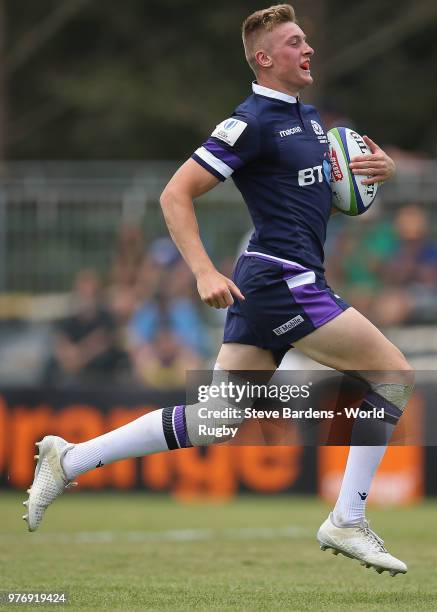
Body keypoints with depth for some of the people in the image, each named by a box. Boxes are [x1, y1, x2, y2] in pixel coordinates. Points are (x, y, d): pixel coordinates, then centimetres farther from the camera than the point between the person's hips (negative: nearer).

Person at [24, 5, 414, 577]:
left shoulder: (307, 115, 17)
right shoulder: (252, 122, -11)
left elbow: (344, 168, 33)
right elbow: (175, 194, -13)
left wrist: (380, 165, 8)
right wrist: (205, 272, -22)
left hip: (265, 284, 9)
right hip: (283, 278, -9)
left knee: (211, 421, 8)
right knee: (394, 373, -5)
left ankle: (70, 460, 10)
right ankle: (347, 523, -3)